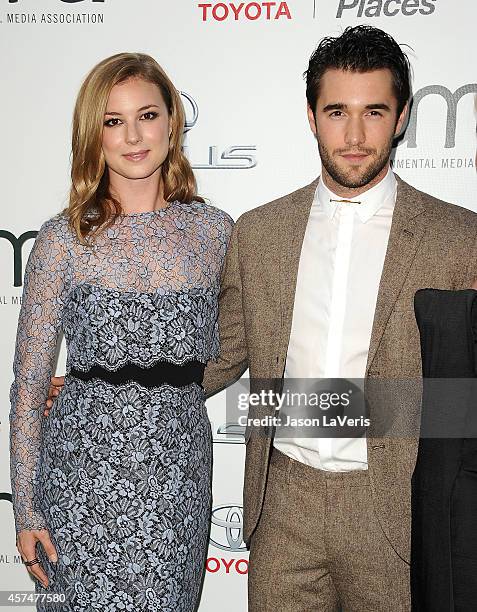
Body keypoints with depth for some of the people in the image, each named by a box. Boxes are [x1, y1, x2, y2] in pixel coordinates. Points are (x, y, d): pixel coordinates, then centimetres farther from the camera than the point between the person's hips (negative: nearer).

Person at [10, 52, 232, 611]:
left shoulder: (214, 229, 1)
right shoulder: (63, 239, -6)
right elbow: (28, 386, -2)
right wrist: (25, 511, -2)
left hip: (179, 466, 2)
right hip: (85, 469, -2)